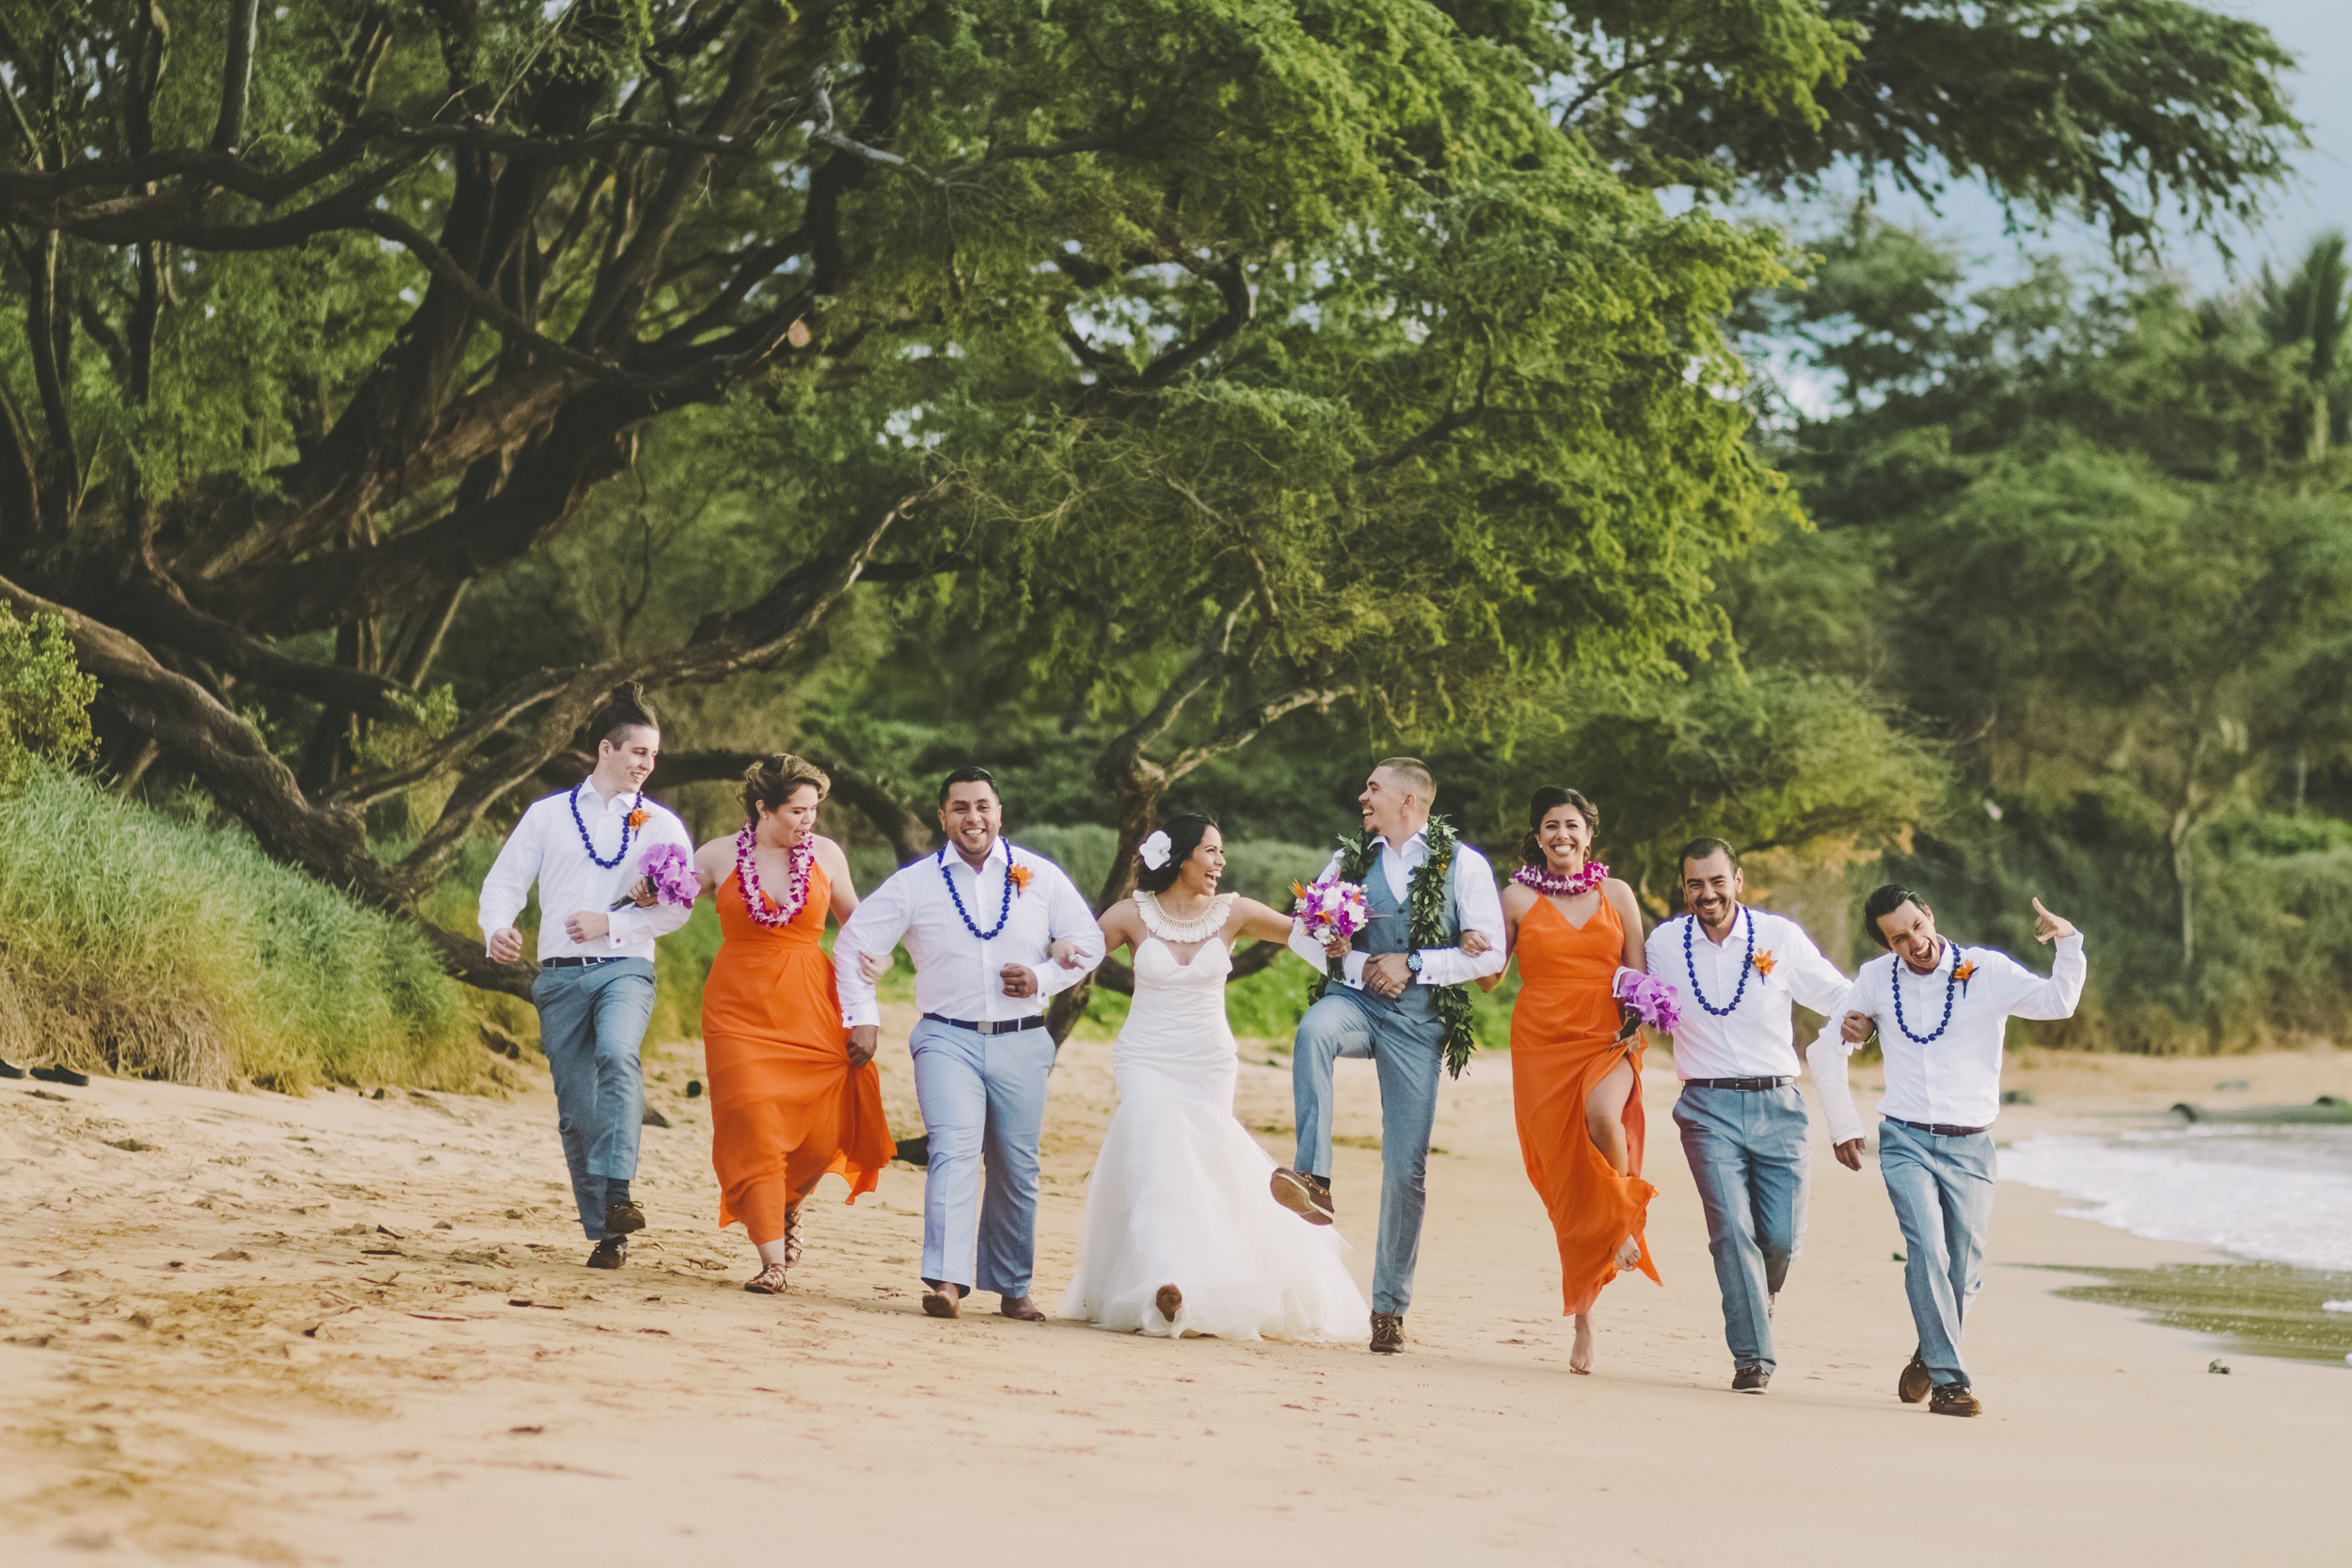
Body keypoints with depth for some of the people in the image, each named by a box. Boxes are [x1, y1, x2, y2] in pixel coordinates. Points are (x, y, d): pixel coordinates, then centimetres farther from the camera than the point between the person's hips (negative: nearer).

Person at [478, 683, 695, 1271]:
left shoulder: (661, 825, 9)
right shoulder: (548, 814, 10)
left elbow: (676, 909, 2)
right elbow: (504, 882, 7)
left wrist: (610, 924, -10)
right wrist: (497, 930, -14)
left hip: (624, 968, -2)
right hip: (560, 975, 2)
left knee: (617, 1055, -32)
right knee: (576, 1108, 1)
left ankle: (617, 1193, -37)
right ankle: (605, 1234, 9)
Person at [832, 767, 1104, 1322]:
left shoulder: (1041, 877, 4)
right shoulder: (914, 883, 2)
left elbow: (1089, 941, 12)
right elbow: (854, 944, 10)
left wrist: (1044, 979, -4)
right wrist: (861, 1017, 4)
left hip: (1020, 1043, 2)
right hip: (948, 1039, -2)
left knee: (1017, 1169, 8)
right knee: (954, 1150, -21)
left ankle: (1011, 1287, 23)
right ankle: (946, 1281, -29)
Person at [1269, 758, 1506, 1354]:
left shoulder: (1463, 864, 3)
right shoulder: (1351, 862, 14)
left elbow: (1491, 953, -4)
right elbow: (1301, 934, 12)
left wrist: (1413, 964, -9)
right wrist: (1358, 964, -4)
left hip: (1418, 1019, -2)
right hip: (1357, 998, 2)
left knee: (1406, 1167, -3)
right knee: (1313, 1030, -37)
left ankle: (1390, 1305, 8)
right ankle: (1313, 1177, -45)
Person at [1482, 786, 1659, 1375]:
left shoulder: (1617, 895, 10)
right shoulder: (1518, 898, 7)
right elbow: (1490, 979, 11)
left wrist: (1638, 1027, -6)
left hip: (1607, 1041, 0)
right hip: (1542, 1041, 0)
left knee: (1601, 1112, -35)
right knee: (1564, 1174, -3)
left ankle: (1625, 1220, -6)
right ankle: (1582, 1324, 8)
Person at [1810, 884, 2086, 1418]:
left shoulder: (1987, 971, -3)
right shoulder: (1877, 979, 3)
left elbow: (2057, 1001, -17)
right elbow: (1827, 1048, 13)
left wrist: (2069, 943, -33)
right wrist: (1844, 1127, 11)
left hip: (1969, 1147, 0)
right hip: (1906, 1142, 0)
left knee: (1965, 1269, 5)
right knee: (1927, 1251, -19)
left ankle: (1930, 1355, 32)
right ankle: (1948, 1379, -15)